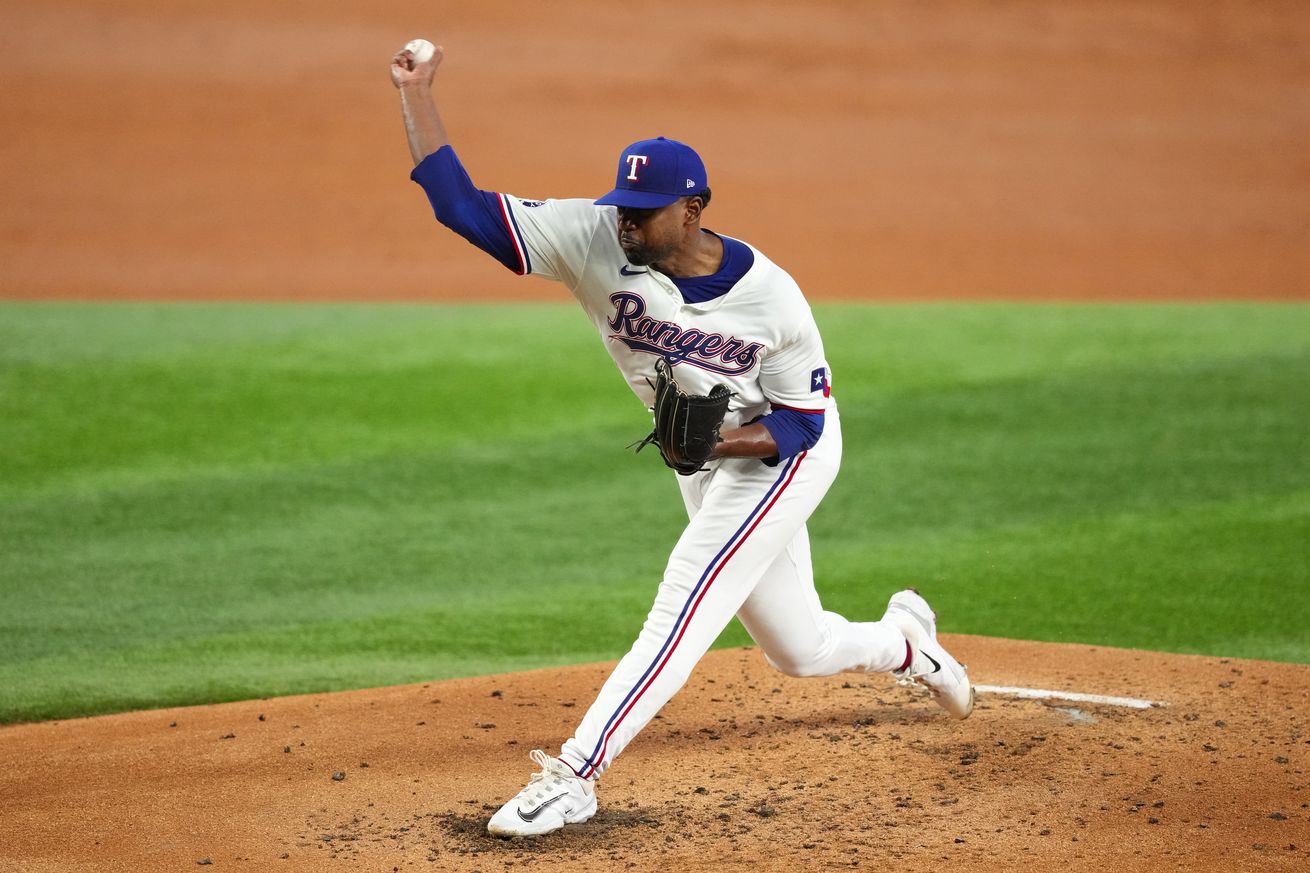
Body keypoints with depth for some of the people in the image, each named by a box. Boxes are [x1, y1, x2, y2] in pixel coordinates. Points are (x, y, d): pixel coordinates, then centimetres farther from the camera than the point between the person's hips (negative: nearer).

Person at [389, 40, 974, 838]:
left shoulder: (771, 298, -27)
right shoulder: (593, 240, -21)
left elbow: (800, 421, -17)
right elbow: (462, 205, -25)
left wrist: (722, 440, -35)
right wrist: (416, 93, -31)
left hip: (784, 451, -5)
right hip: (704, 455, 5)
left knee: (685, 606, -21)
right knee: (798, 651, 15)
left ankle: (575, 775, -24)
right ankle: (903, 640, 48)